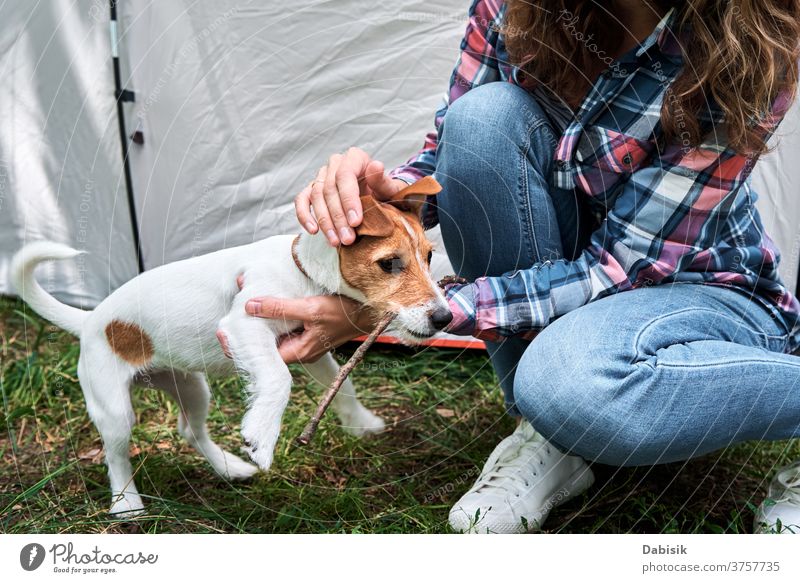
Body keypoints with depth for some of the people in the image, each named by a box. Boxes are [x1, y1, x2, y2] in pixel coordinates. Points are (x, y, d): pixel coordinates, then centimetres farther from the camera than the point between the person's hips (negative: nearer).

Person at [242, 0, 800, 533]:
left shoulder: (751, 51, -26)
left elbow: (619, 269, -27)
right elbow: (455, 144, -1)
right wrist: (391, 191, -28)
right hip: (558, 268, 5)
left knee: (573, 382, -41)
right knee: (485, 116, -26)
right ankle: (545, 434, -12)